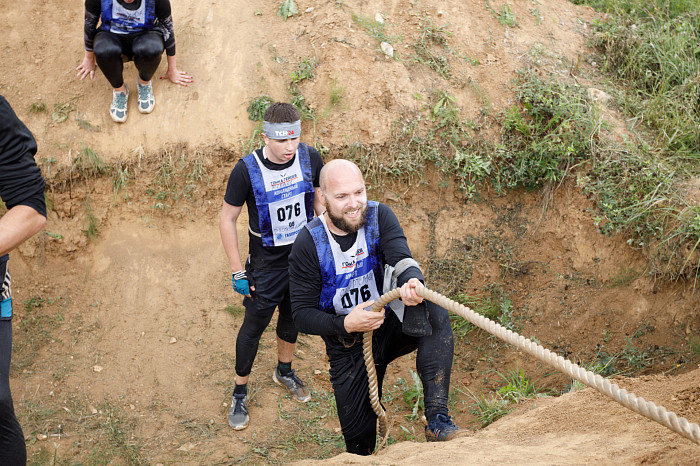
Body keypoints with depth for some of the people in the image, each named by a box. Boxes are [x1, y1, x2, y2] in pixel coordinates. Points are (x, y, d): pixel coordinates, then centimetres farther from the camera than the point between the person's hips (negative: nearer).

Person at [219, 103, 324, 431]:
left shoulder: (309, 158, -13)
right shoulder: (247, 169, -23)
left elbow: (320, 201, 4)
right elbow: (227, 219, -12)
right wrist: (237, 272, -11)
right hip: (267, 262, -4)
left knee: (292, 317, 22)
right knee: (254, 327, 6)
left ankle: (284, 371, 48)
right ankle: (239, 393, 25)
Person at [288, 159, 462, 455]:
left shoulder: (379, 217, -11)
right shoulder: (308, 245, -15)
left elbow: (401, 258, -29)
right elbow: (302, 315, -14)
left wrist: (412, 282, -53)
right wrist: (345, 325, -31)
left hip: (391, 324, 1)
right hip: (348, 345, -1)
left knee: (435, 315, -32)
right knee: (358, 436, 2)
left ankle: (437, 418, -34)